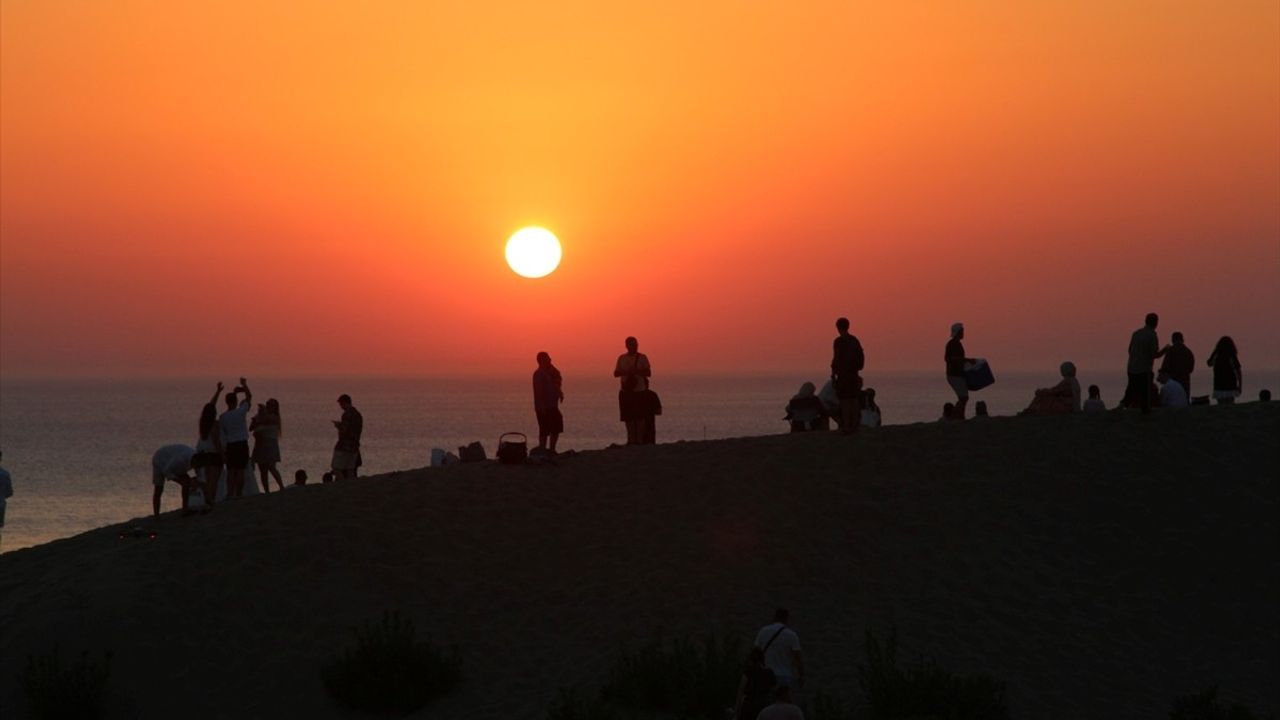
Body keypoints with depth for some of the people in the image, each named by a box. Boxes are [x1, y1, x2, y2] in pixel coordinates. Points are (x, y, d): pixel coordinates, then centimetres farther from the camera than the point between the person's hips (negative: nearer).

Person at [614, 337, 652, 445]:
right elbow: (616, 373, 8)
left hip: (639, 391, -2)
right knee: (629, 417, 2)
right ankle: (631, 439, 9)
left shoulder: (642, 358, 3)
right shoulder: (622, 358, 10)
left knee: (639, 417, -6)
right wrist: (626, 372, -12)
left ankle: (639, 439, -2)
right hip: (626, 391, 2)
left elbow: (649, 373, -2)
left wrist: (636, 371, -17)